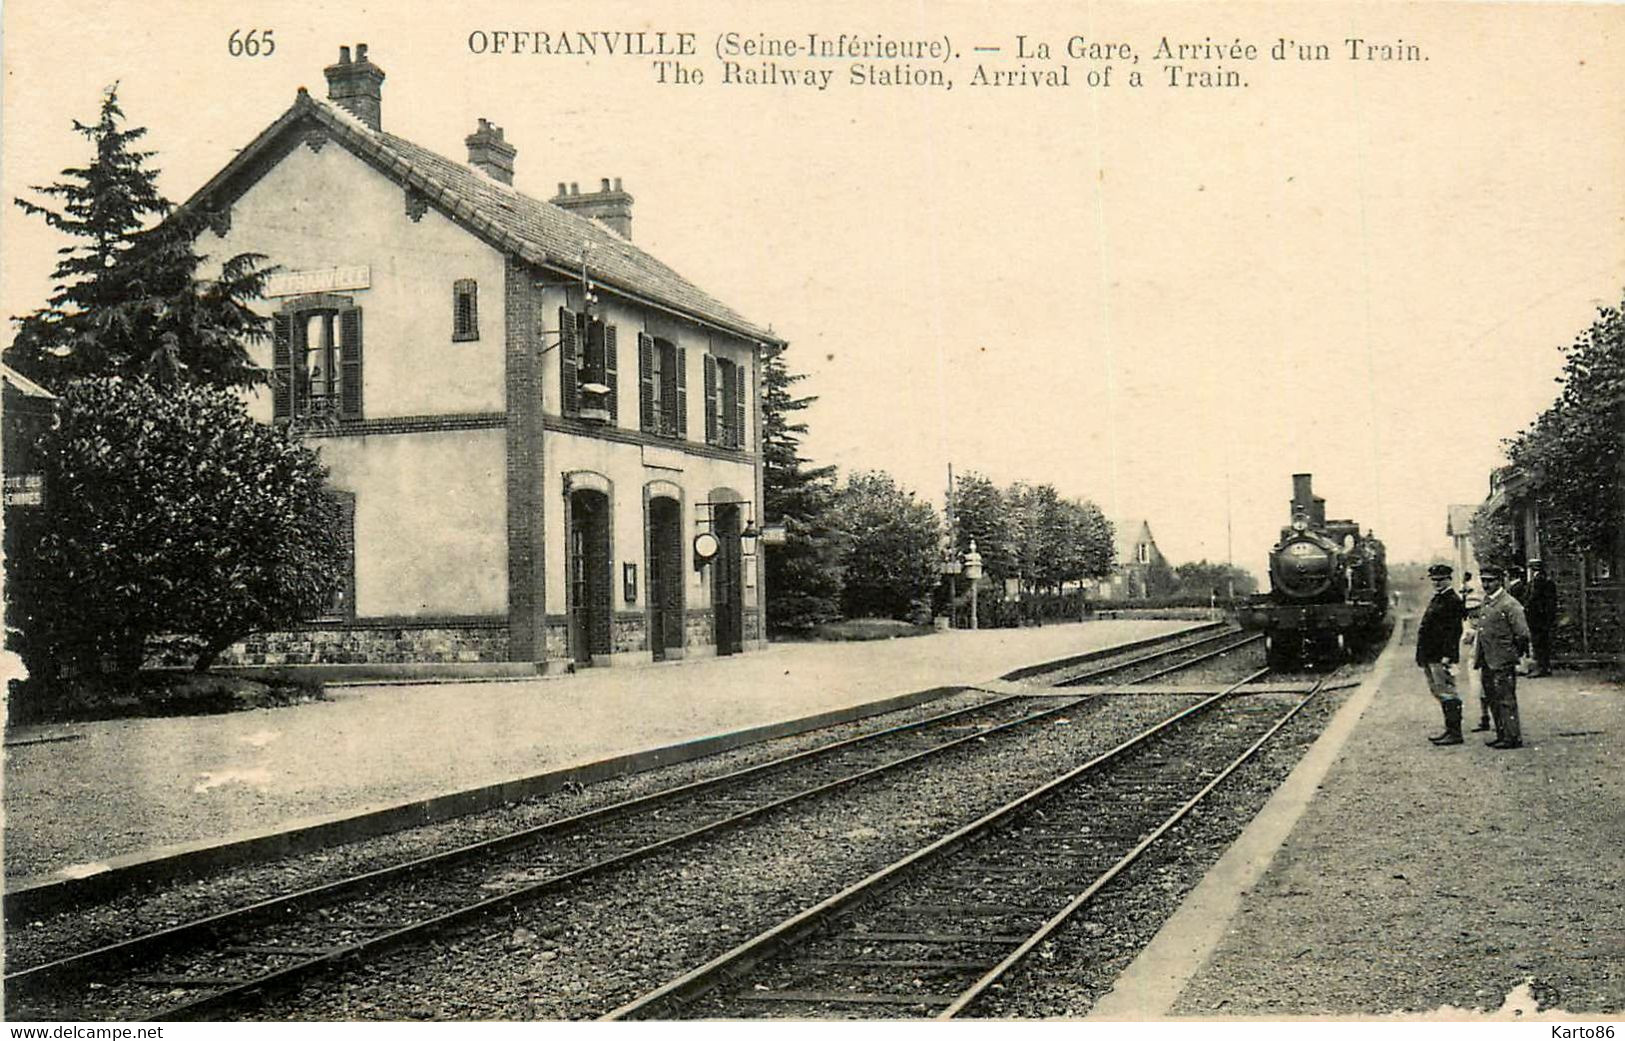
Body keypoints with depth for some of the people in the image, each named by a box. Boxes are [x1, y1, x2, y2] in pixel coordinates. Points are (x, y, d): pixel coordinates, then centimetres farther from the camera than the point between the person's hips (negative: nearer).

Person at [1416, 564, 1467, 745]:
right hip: (1430, 656, 10)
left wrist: (1447, 655, -22)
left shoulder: (1453, 601, -10)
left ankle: (1455, 733, -6)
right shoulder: (1436, 600, 19)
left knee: (1447, 693, -8)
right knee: (1440, 693, 13)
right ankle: (1450, 730, 20)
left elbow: (1454, 631, -17)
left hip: (1441, 657, -10)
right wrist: (1421, 655, 20)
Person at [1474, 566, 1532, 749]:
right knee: (1493, 700, 14)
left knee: (1506, 700, -5)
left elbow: (1523, 634, -13)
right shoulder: (1486, 603, 13)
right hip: (1487, 663, 9)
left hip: (1503, 664, -9)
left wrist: (1514, 655, -4)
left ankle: (1513, 737, 1)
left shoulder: (1510, 605, -13)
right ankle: (1502, 736, 22)